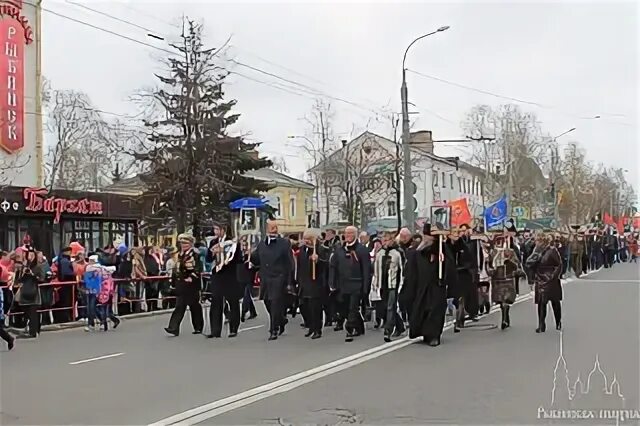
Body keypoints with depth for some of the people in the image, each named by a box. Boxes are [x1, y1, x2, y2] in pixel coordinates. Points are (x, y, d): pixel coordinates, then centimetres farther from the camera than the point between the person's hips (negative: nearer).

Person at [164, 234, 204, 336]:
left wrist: (191, 278, -19)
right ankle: (174, 329, -7)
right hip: (181, 285, 6)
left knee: (195, 306, 5)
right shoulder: (180, 255, 13)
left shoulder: (195, 255, -7)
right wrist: (176, 276, 8)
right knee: (179, 306, -1)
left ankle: (198, 328, 19)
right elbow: (177, 268, 21)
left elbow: (198, 269, -14)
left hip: (192, 285, -5)